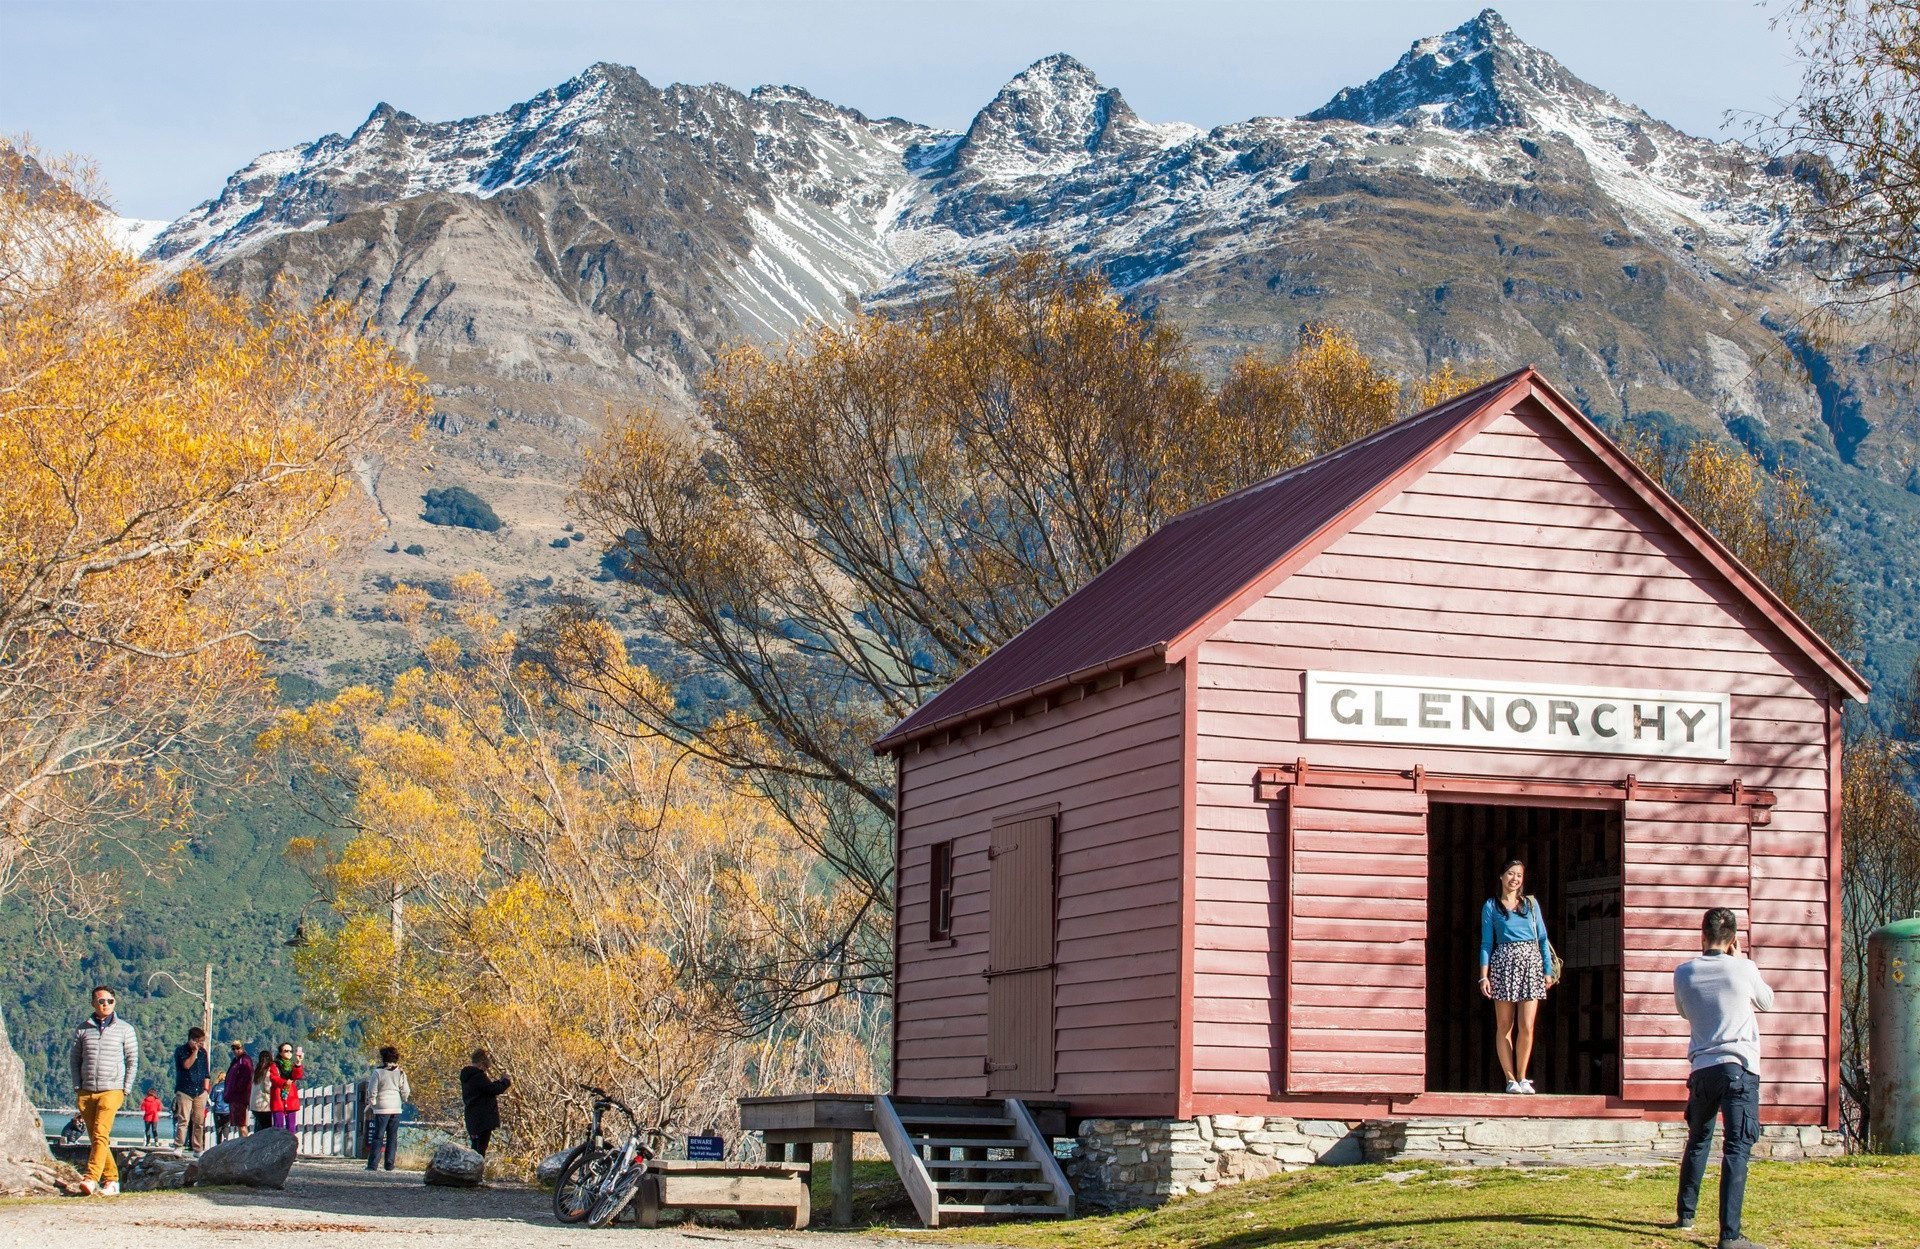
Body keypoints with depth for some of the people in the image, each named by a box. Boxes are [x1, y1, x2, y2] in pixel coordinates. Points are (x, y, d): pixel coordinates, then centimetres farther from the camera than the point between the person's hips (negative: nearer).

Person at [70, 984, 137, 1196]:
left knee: (101, 1134, -18)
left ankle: (91, 1179, -25)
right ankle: (112, 1180, 10)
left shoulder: (124, 1029, 5)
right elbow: (74, 1059, 14)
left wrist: (126, 1090, -2)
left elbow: (132, 1060, 5)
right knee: (96, 1138, 4)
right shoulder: (82, 1030, 10)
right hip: (86, 1092, 4)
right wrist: (77, 1088, 3)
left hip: (111, 1091, -3)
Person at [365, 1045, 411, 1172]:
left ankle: (372, 1164, -5)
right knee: (392, 1137, 8)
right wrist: (403, 1102, 23)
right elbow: (406, 1092, 5)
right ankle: (389, 1164, 6)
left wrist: (371, 1106, 6)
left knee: (378, 1137, 0)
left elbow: (372, 1092, -6)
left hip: (382, 1109, -3)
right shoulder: (400, 1073, 3)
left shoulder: (378, 1072, -8)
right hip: (396, 1109, 3)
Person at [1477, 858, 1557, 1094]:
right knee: (1504, 1026, 0)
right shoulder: (1491, 906, 9)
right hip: (1503, 964, -1)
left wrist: (1548, 970, 9)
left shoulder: (1531, 903, 14)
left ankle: (1522, 1077, 4)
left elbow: (1542, 938, 15)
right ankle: (1511, 1079, 6)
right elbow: (1486, 943, 6)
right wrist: (1484, 975, -2)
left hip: (1531, 962, 1)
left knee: (1527, 1027, -7)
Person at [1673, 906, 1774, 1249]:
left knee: (1697, 1141, 24)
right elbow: (1767, 1002, 19)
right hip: (1740, 1068, -4)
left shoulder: (1683, 973, 6)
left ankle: (1685, 1214, 35)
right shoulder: (1743, 969, -1)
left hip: (1701, 1069, 4)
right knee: (1736, 1148, -10)